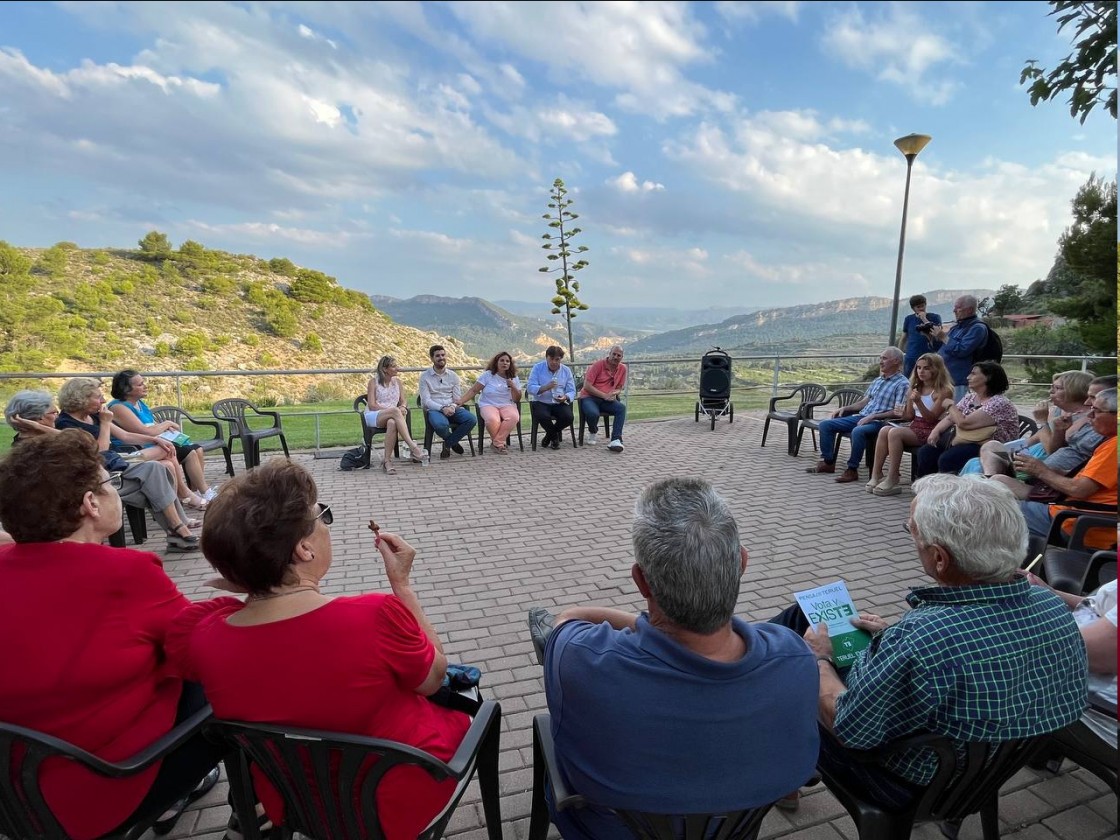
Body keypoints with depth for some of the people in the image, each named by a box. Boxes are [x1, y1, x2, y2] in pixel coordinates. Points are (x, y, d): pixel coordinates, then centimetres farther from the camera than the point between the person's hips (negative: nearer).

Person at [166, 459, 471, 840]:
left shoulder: (197, 635, -24)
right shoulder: (378, 617, -35)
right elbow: (433, 677, -15)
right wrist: (402, 583, -11)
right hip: (393, 806, -4)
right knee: (456, 713, 26)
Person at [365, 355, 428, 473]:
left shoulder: (397, 381, 14)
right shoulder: (374, 381, 1)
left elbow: (403, 401, 13)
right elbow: (372, 405, -6)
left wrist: (403, 407, -12)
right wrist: (391, 409, -18)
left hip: (391, 416, 3)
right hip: (373, 416, -3)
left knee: (392, 423, -38)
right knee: (395, 410, -37)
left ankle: (386, 460, -38)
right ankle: (413, 447, -45)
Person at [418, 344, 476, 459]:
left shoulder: (453, 376, 13)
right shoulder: (425, 377, 3)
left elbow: (457, 398, 9)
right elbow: (426, 400, -5)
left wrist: (452, 407, -15)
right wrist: (442, 408, -21)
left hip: (452, 408, 4)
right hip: (434, 409, -3)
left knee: (471, 419, -25)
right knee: (440, 424, -39)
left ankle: (448, 444, -4)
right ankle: (453, 441, 0)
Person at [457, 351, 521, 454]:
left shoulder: (514, 378, 10)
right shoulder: (488, 375, 3)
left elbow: (517, 399, 7)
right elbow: (473, 391, 0)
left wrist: (513, 386, -9)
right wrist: (461, 401, -12)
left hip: (507, 405, 2)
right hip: (488, 405, -2)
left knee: (514, 417, -35)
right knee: (492, 420, -39)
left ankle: (497, 443, -17)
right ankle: (501, 443, -8)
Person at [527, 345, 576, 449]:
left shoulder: (566, 370, 9)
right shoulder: (537, 368, 1)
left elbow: (572, 391, 5)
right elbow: (531, 388, -9)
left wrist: (566, 397, -19)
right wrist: (545, 387, -27)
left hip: (559, 403, 2)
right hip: (541, 403, -2)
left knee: (568, 417, -28)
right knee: (543, 417, -35)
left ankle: (549, 435, 5)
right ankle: (555, 437, 1)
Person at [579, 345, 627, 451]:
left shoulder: (622, 368, 7)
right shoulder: (599, 364, -9)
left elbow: (619, 388, 17)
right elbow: (587, 386, -14)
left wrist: (615, 393, -9)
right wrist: (604, 395, -19)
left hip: (607, 400, 4)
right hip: (589, 397, -4)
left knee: (622, 407, -26)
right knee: (593, 413, -36)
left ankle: (615, 440, -29)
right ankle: (593, 432, 1)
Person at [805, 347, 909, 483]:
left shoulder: (902, 384, -5)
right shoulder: (877, 380, 19)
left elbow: (898, 412, -14)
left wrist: (873, 416, -21)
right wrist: (845, 408, 9)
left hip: (879, 422, -8)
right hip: (861, 416, 8)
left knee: (858, 431, -40)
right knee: (826, 424, -3)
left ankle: (852, 470, -27)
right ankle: (828, 462, 1)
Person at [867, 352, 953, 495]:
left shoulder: (944, 391, -4)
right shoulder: (916, 388, 17)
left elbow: (932, 418, -13)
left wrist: (918, 401, -25)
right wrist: (910, 400, 3)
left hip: (930, 431, -7)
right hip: (915, 427, 7)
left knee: (895, 433, -31)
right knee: (884, 430, -23)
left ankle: (892, 480, -28)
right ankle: (876, 474, -25)